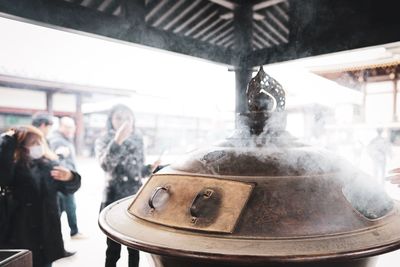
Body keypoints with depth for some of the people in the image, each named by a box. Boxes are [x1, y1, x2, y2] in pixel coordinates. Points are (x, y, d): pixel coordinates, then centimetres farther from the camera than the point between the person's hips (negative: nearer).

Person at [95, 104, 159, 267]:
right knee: (114, 247, 4)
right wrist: (117, 141, -39)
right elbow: (106, 164, -26)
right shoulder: (104, 141, -5)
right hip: (114, 199, -4)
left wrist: (150, 168, -4)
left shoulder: (137, 140, 7)